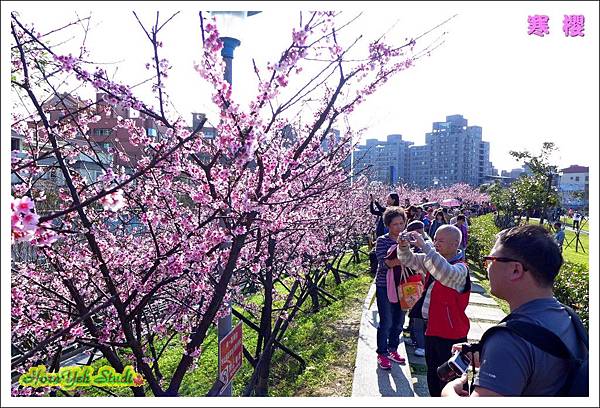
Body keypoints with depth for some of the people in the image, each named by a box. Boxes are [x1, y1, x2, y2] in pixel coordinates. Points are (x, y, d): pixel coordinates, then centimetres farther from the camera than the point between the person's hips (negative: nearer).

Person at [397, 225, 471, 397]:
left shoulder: (460, 268, -21)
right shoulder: (432, 260, 4)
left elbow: (445, 273, -42)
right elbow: (409, 260, 4)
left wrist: (424, 246, -42)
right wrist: (403, 247, -18)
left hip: (451, 335, -8)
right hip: (432, 330, 8)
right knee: (433, 377, 23)